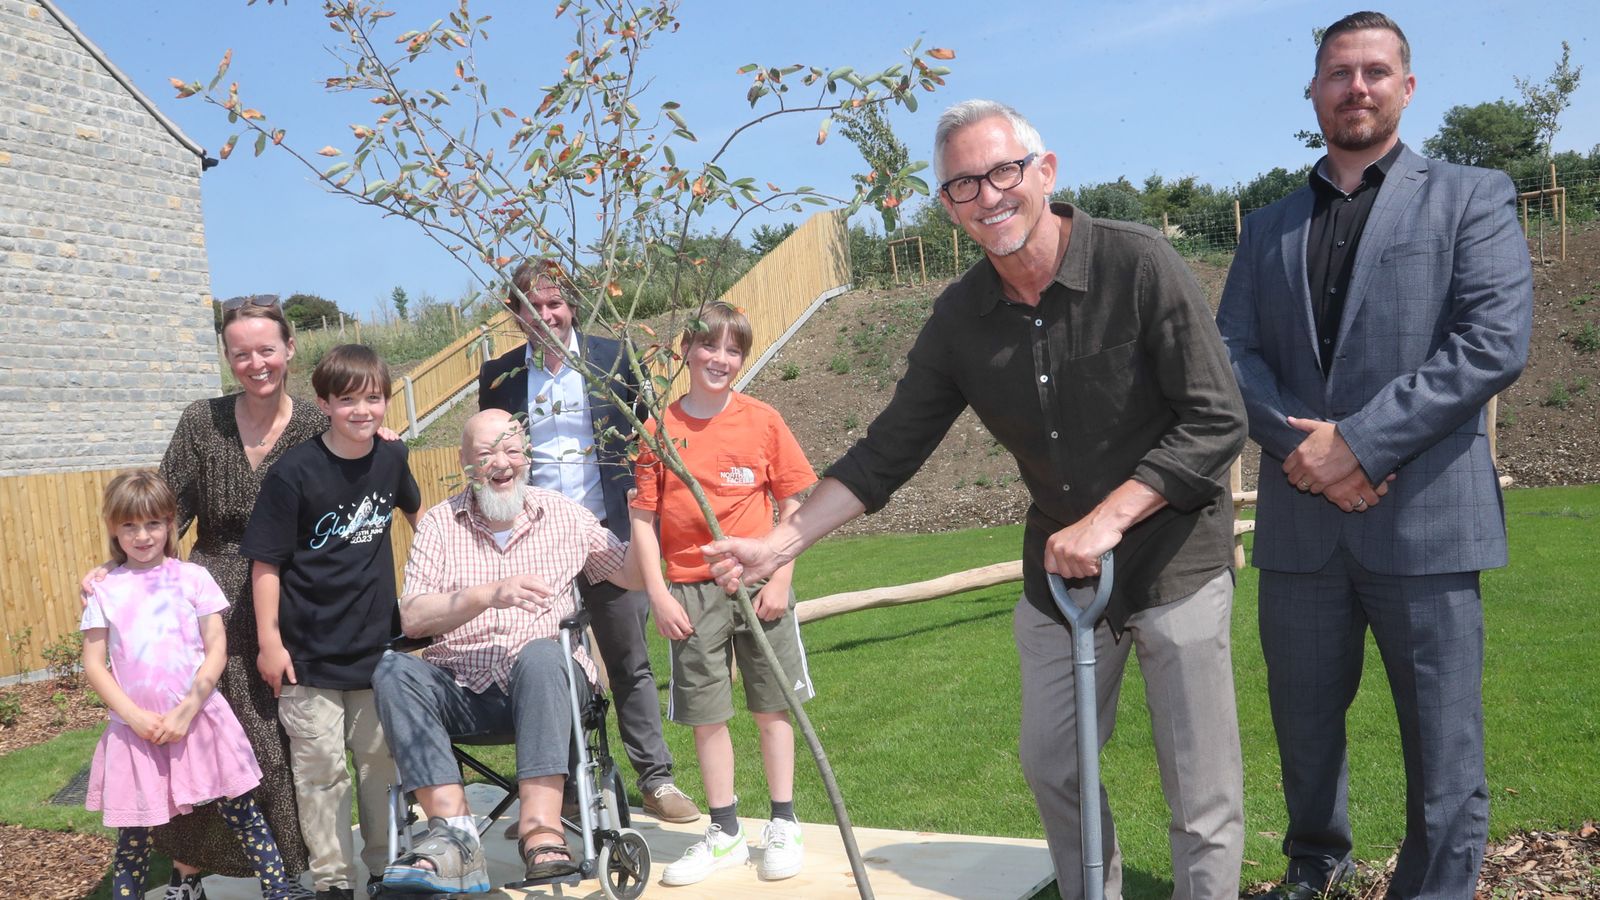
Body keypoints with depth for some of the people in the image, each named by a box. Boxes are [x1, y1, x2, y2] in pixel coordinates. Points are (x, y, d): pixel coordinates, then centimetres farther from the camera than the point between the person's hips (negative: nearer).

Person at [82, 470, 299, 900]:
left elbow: (217, 649, -1)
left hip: (199, 721, -1)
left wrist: (186, 712, -10)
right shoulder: (104, 590, 5)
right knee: (133, 838, 8)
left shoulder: (192, 577, 2)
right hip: (137, 731, 1)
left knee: (243, 816, 3)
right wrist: (136, 718, -10)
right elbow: (93, 664, 2)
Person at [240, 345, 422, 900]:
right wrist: (269, 641, -11)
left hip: (378, 646, 4)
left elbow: (414, 511, 22)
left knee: (383, 762, 13)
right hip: (310, 654, -4)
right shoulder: (294, 473, -14)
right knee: (321, 771, 4)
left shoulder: (391, 457, 0)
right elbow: (266, 562, -11)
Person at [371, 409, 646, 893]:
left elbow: (632, 576, 12)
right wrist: (489, 595, -19)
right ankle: (453, 827, -35)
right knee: (394, 670, -27)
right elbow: (411, 619, -5)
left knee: (539, 653, -34)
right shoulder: (440, 522, 8)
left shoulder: (563, 514, 10)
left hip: (544, 683, -1)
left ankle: (541, 829, -41)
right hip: (461, 689, 1)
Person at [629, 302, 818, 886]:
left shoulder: (762, 421, -1)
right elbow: (642, 519, 1)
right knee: (705, 717, 7)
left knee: (772, 708, 8)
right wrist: (658, 595, -5)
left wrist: (779, 578, -6)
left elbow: (792, 504, 2)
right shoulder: (659, 428, 0)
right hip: (691, 593, 1)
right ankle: (724, 833, 22)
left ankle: (783, 825, 22)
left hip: (759, 587, 0)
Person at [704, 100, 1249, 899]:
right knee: (1052, 768, 16)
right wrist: (780, 542, -7)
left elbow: (1217, 421, -18)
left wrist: (1107, 520, -25)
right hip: (1059, 572, 5)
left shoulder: (1138, 265, -17)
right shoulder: (959, 319, -4)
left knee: (1202, 798, 3)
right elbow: (887, 452, 0)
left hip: (1175, 562, -4)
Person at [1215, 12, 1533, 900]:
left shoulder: (1471, 197, 4)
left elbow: (1495, 341, -9)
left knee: (1441, 743, 4)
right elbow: (1231, 351, 6)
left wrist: (1358, 442, -16)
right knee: (1304, 721, 16)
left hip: (1423, 516, -3)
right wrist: (1298, 442, -12)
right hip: (1299, 519, 4)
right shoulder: (1268, 227, 14)